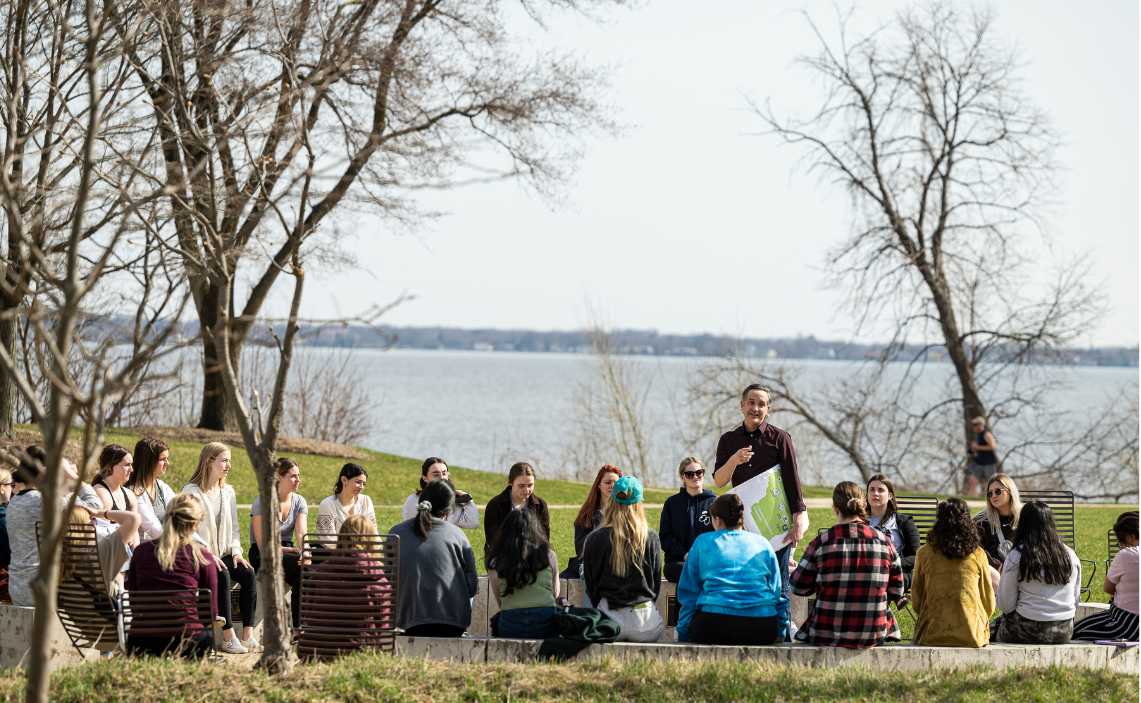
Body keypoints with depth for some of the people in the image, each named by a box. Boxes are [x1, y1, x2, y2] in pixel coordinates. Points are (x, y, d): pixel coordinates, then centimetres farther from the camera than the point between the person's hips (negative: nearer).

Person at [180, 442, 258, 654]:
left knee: (249, 574, -23)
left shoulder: (228, 493, 18)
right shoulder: (191, 492, -4)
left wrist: (236, 552, 0)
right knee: (222, 575, -34)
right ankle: (228, 637, -33)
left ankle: (248, 635, -27)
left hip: (224, 555, 6)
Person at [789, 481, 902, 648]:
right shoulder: (883, 542, -4)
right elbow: (896, 592, 6)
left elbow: (798, 587, 1)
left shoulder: (821, 542, -10)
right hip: (874, 637, 1)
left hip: (827, 637, -1)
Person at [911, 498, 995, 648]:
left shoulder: (924, 553, -2)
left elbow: (916, 600, 6)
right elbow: (989, 603, 8)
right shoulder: (978, 555, 0)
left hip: (932, 636, -1)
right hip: (972, 637, 1)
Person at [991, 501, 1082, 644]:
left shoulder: (1016, 557, -11)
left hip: (1030, 632, -5)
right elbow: (1076, 602, 9)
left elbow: (1006, 607, -9)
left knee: (992, 629, 23)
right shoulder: (1071, 556, 2)